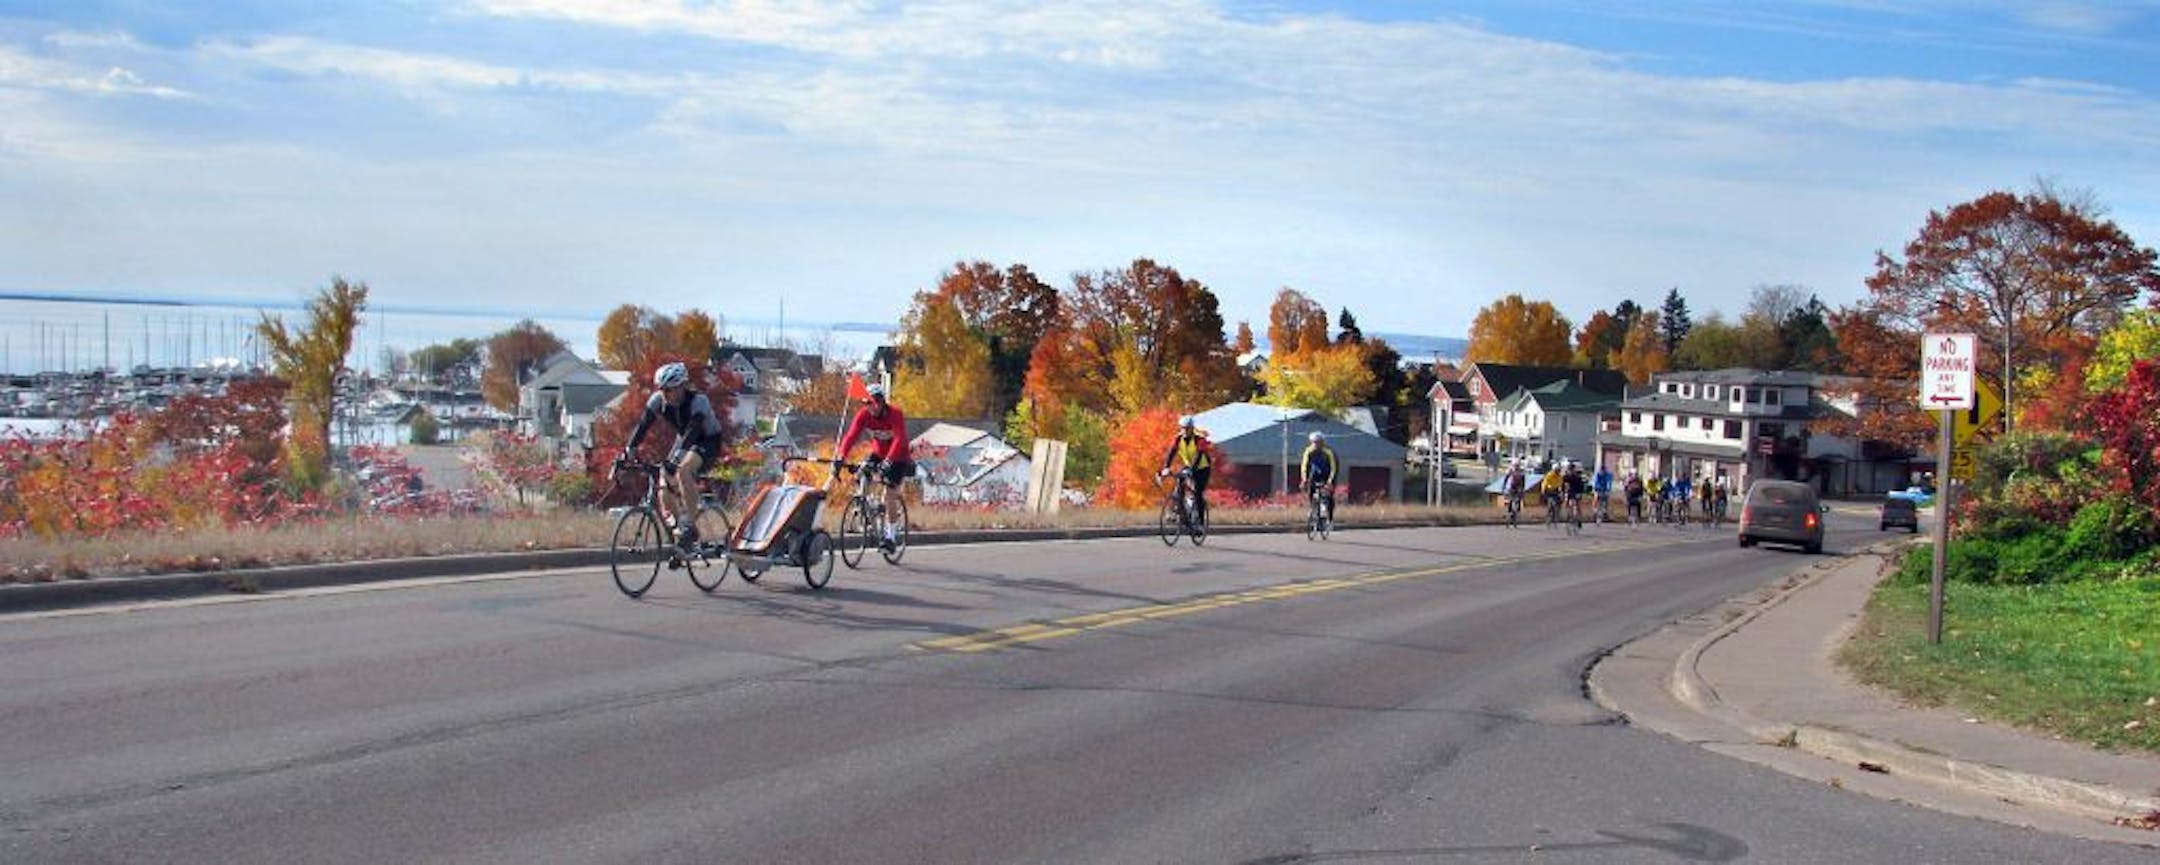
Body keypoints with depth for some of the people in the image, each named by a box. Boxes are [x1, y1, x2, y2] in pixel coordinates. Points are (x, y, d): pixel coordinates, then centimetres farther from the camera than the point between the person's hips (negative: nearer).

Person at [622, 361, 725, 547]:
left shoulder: (698, 401, -31)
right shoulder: (659, 400, -16)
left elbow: (692, 431, -43)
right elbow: (642, 425, -19)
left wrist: (675, 458, -55)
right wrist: (627, 452, -32)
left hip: (707, 442, -6)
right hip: (683, 441, 6)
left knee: (683, 470, -34)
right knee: (666, 493, -7)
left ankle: (690, 526, -30)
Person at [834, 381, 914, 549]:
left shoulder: (895, 414, -28)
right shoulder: (863, 414, -17)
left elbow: (900, 440, -39)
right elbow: (851, 436, -27)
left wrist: (888, 461, -53)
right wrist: (840, 458, -42)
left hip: (897, 456, -5)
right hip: (878, 453, 5)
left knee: (890, 494, -13)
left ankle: (891, 535, -2)